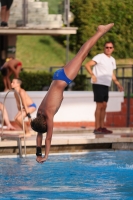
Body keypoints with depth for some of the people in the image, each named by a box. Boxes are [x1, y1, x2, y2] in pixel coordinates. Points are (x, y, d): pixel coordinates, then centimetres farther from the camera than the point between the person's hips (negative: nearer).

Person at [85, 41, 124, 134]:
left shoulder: (112, 60, 16)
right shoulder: (100, 57, -9)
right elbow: (88, 65, -20)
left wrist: (118, 83, 19)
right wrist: (92, 75, -33)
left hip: (106, 85, 8)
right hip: (98, 84, -8)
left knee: (104, 106, 10)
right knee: (99, 105, -8)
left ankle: (102, 127, 16)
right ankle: (97, 128, -5)